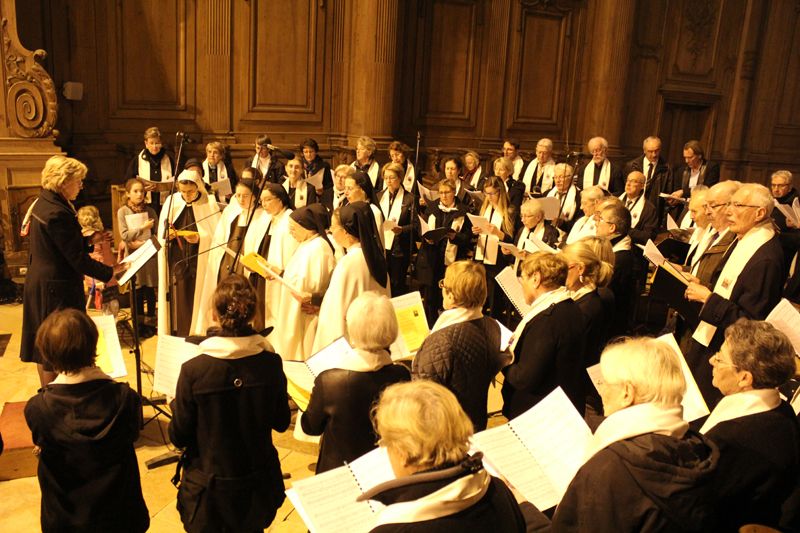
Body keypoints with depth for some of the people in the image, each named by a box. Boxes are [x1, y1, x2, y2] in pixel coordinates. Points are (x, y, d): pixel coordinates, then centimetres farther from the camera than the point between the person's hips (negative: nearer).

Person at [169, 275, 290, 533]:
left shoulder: (193, 370, -22)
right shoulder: (271, 363, -16)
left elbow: (179, 437, -11)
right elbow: (281, 423, -2)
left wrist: (176, 404, 7)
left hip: (210, 491, -2)